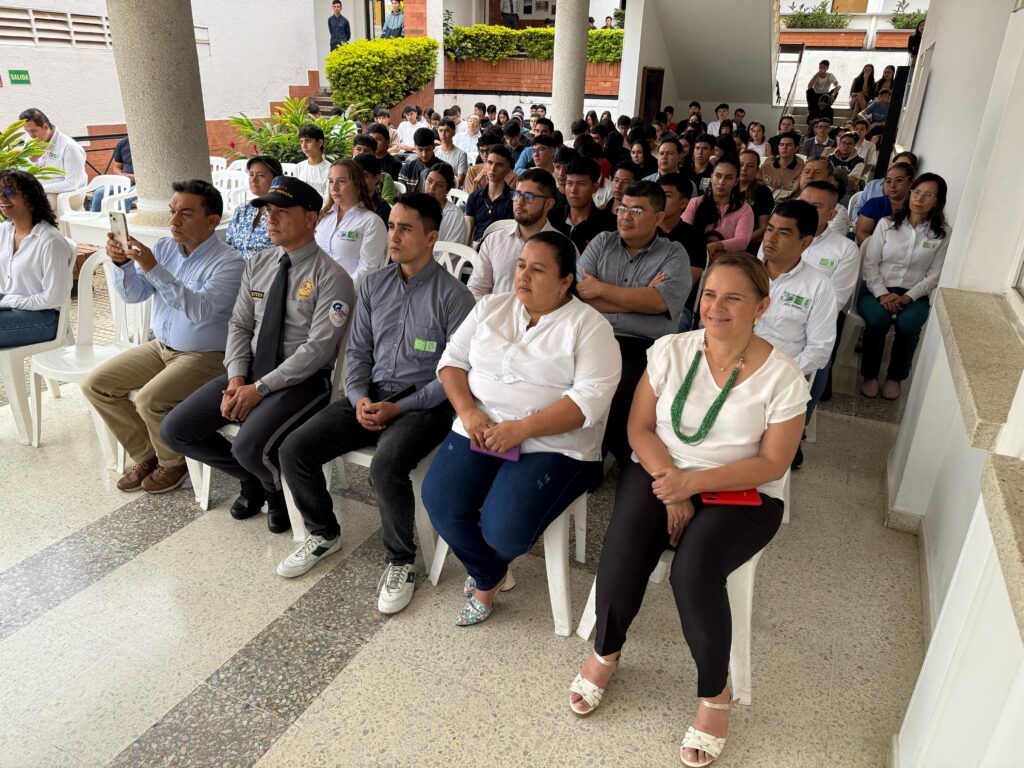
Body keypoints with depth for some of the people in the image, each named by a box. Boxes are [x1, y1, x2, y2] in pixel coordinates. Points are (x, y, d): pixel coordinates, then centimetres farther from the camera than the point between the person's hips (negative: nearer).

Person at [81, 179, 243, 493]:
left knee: (149, 400, -27)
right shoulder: (164, 247, 4)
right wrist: (123, 264, -15)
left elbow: (200, 309, -31)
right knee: (94, 385, 0)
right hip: (161, 346, 8)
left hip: (204, 356, -7)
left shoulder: (229, 262, -17)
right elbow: (133, 294, 4)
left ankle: (173, 463, 3)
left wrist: (153, 269, -35)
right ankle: (145, 456, 14)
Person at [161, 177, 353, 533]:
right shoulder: (257, 265, 9)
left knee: (250, 447, -29)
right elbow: (239, 325, 10)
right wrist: (236, 377, -7)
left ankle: (278, 489, 8)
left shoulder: (331, 277, -12)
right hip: (252, 371, 7)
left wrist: (260, 388, -19)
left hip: (303, 380, -7)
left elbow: (318, 348, -18)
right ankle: (251, 479, 19)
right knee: (175, 430, -2)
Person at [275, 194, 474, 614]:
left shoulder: (453, 295, -10)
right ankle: (324, 533, 19)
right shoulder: (373, 284, 8)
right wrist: (359, 398, -7)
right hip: (371, 395, 6)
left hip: (424, 403, -6)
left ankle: (401, 562, -5)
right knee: (294, 450, -8)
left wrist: (398, 408, -16)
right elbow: (357, 350, 12)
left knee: (385, 467, -33)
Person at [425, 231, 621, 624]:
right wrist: (468, 411, -9)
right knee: (439, 502, -18)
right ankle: (488, 576, 14)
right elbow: (453, 359, 10)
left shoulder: (589, 326, -5)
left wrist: (523, 428, -23)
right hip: (480, 430, 5)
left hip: (552, 445, -4)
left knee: (504, 529, -23)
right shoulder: (491, 307, 11)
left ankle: (486, 573, 19)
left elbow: (591, 399, -15)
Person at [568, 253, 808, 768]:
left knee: (693, 572, -28)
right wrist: (668, 485, -16)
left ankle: (715, 693, 2)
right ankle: (606, 652, 9)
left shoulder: (782, 377, -9)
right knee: (621, 556, -24)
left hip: (740, 494, -2)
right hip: (660, 473, 2)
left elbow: (772, 464, -9)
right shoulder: (670, 350, -2)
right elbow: (640, 427, 0)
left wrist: (692, 482, -20)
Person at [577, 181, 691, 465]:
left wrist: (601, 289, -5)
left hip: (644, 347, -2)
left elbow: (659, 301, -10)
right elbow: (578, 295, 0)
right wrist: (639, 299, -4)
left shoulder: (673, 254, 8)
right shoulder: (601, 242, 15)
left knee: (617, 397, -30)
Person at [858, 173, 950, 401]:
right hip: (877, 289, 0)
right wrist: (882, 294, -12)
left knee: (907, 324, -32)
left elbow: (935, 275, 1)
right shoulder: (887, 223, 4)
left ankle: (895, 377, -8)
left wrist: (908, 297, -13)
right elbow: (870, 263, 0)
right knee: (878, 319, -32)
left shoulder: (943, 233, 4)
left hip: (914, 294, 0)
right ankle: (870, 375, -11)